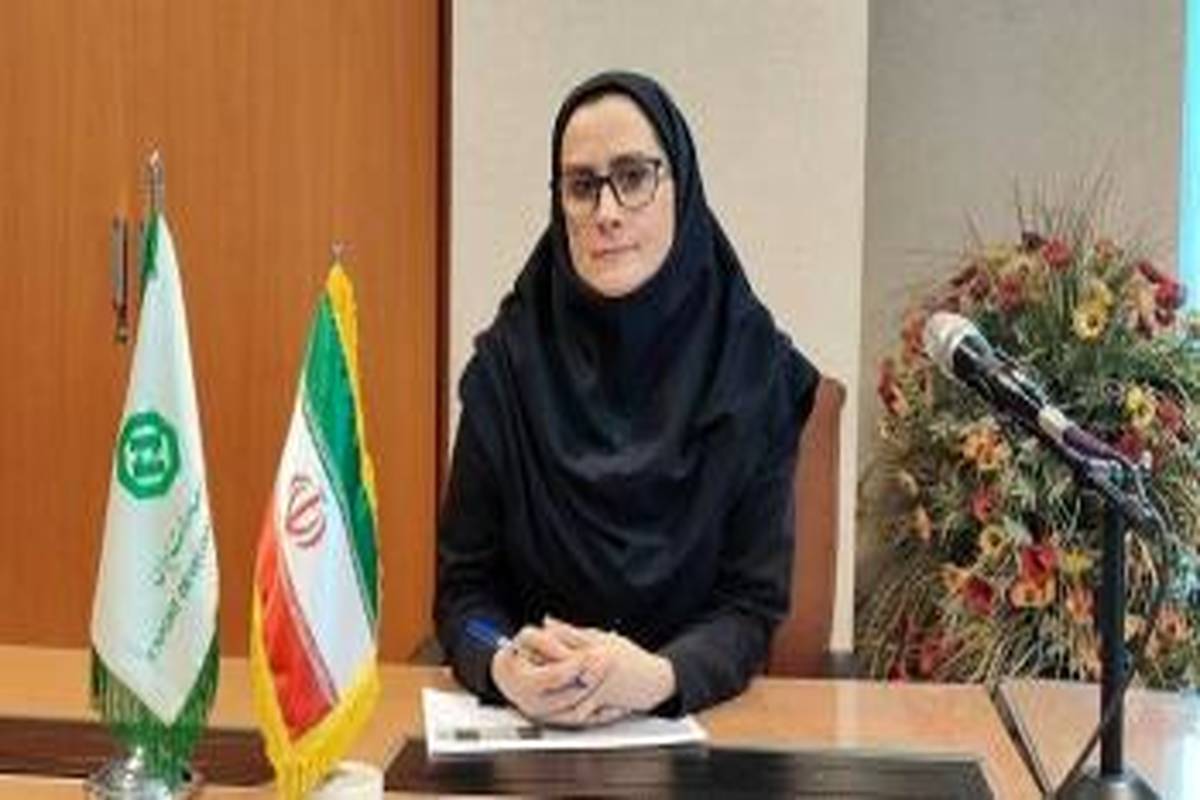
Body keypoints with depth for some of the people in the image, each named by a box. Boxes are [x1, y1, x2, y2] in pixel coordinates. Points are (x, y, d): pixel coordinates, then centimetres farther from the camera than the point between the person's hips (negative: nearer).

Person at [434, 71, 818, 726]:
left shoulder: (754, 369, -4)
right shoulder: (508, 361, -2)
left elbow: (753, 601, -4)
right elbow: (462, 585, 0)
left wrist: (661, 676, -23)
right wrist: (502, 666, -21)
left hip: (692, 720, -1)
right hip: (524, 724, 1)